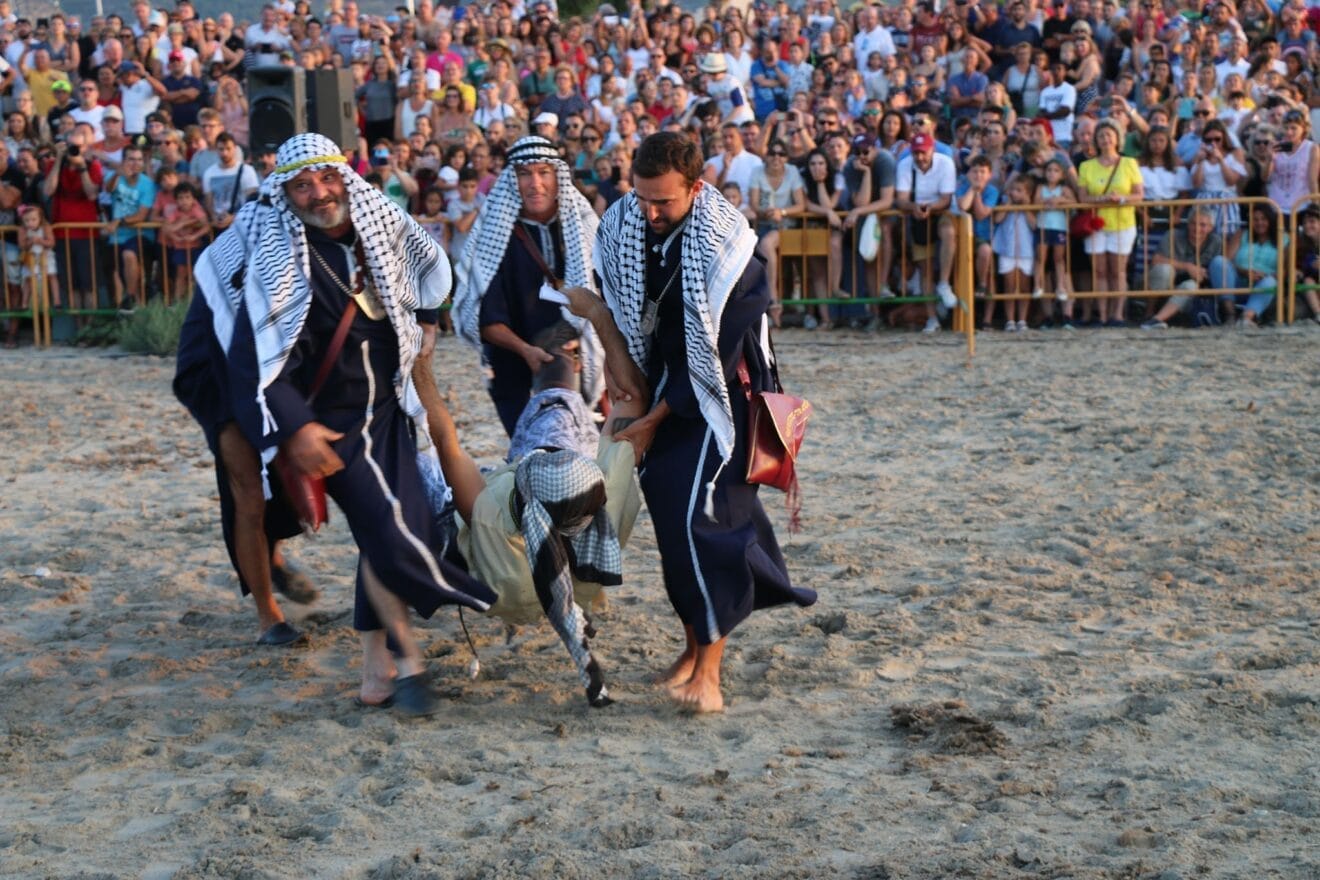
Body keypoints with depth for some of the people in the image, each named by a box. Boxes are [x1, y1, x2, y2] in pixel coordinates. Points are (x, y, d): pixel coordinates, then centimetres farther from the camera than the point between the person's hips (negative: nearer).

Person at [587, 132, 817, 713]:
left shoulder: (725, 247, -24)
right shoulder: (620, 224, -8)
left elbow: (715, 357, -20)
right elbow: (605, 296, 12)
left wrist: (651, 423, -16)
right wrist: (617, 360, -2)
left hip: (717, 394, -5)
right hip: (659, 383, 6)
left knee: (699, 514, -15)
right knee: (667, 510, 5)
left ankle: (709, 666, -9)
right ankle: (694, 643, 18)